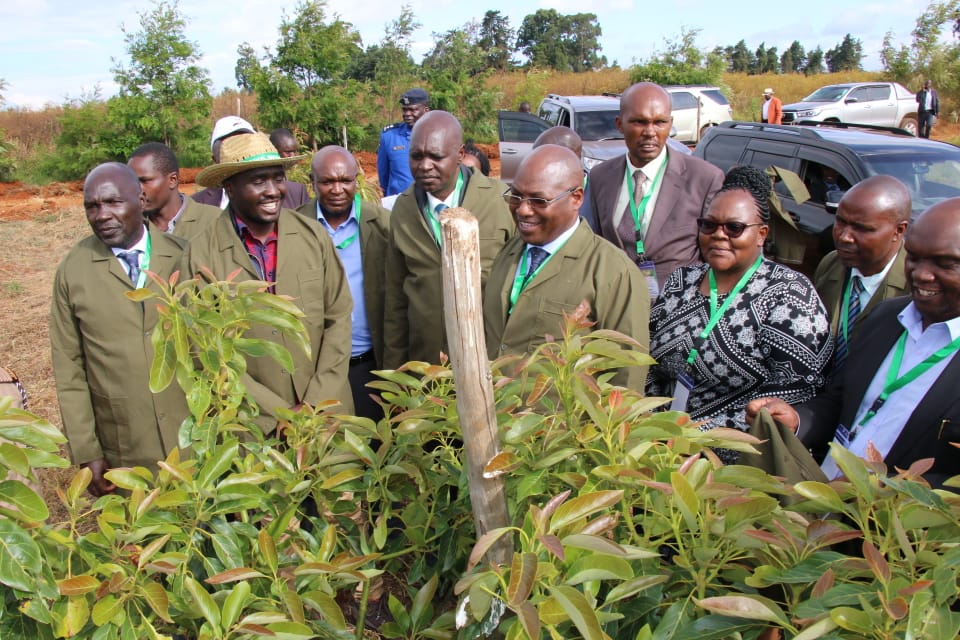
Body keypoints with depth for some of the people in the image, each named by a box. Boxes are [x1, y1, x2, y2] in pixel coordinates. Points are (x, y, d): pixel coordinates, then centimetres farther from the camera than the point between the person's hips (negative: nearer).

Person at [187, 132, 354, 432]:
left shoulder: (314, 236, -3)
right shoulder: (202, 253, -9)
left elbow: (338, 318, 0)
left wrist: (316, 405, -8)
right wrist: (280, 414, -11)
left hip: (327, 410, 2)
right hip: (253, 424, -2)